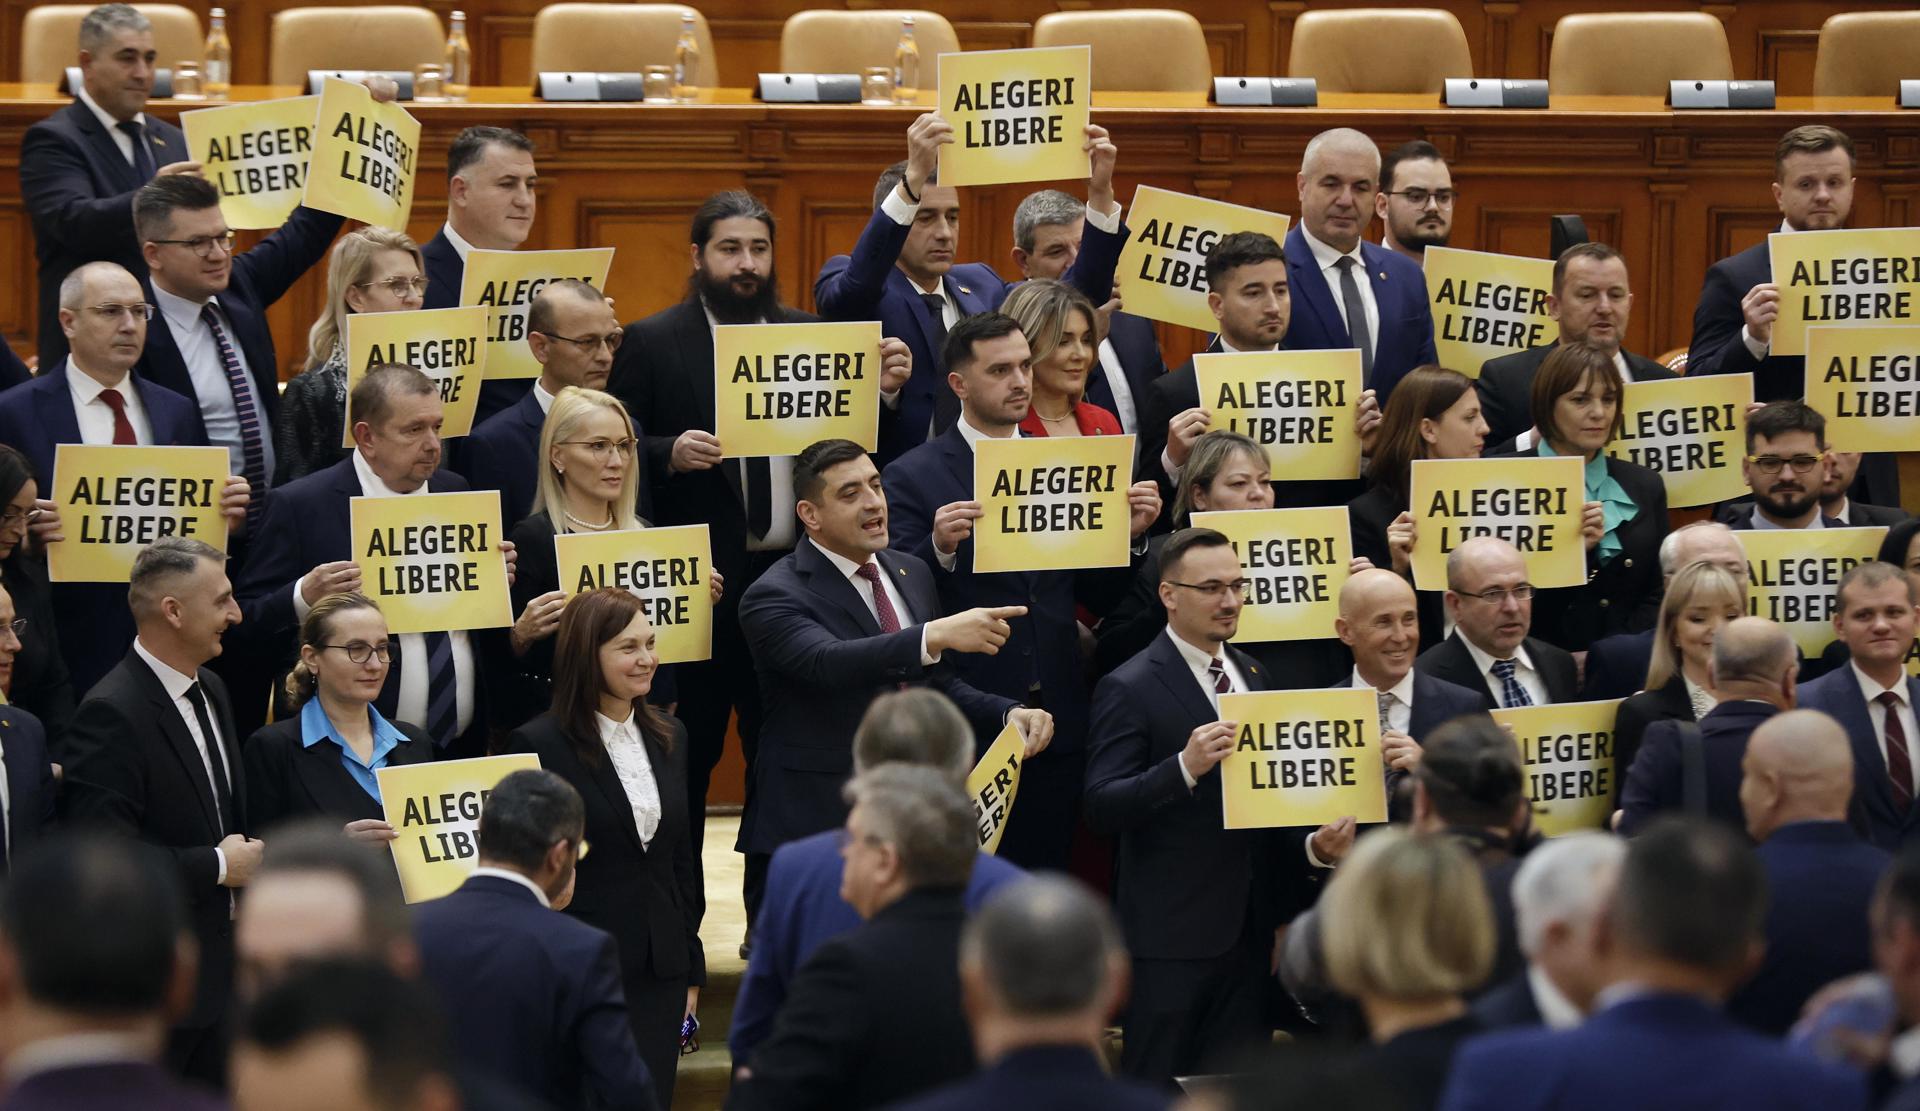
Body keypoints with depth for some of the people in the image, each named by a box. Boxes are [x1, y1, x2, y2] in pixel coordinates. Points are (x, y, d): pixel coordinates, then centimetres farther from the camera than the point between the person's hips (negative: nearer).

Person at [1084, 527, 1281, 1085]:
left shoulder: (1252, 675, 12)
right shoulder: (1129, 689, -11)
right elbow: (1101, 809, -17)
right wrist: (1186, 767, -29)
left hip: (1248, 929, 7)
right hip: (1170, 935, -7)